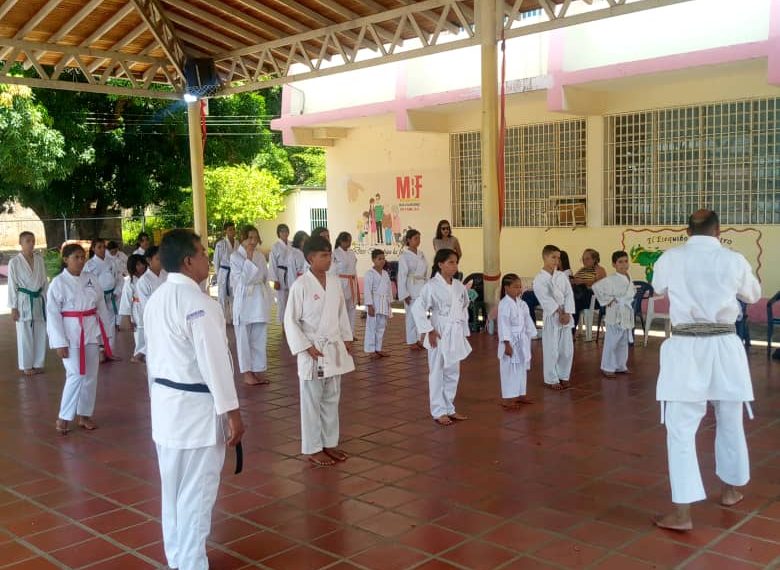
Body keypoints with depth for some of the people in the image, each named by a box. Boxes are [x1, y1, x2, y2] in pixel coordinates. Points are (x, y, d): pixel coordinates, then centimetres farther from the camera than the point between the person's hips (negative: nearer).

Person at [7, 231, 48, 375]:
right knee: (25, 335, 4)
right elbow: (12, 286, -6)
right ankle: (26, 366, 16)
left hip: (39, 300, 4)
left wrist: (47, 301, 8)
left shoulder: (39, 260, 4)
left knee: (40, 334, 8)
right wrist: (13, 307, -8)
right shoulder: (14, 262, -7)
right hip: (24, 301, -4)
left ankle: (38, 364, 21)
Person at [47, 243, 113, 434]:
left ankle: (84, 415, 23)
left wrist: (105, 332, 9)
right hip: (71, 334, -5)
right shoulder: (58, 283, -8)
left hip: (91, 332, 5)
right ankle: (63, 418, 4)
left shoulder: (91, 278, 4)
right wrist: (60, 343, -14)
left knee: (90, 376, 9)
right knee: (76, 375, -10)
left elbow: (101, 306, 10)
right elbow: (53, 315, -10)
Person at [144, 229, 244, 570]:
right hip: (197, 407, -9)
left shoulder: (155, 300, 8)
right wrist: (232, 412, -15)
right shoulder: (198, 303, -19)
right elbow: (214, 361, -21)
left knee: (173, 487, 19)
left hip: (165, 404, 9)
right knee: (196, 492, 2)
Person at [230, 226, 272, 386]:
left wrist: (267, 300, 9)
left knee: (260, 338, 8)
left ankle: (258, 371, 17)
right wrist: (248, 258, -15)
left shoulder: (260, 256, 8)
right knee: (244, 337, 2)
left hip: (260, 299, 5)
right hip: (244, 299, -5)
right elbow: (241, 279, -14)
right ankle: (247, 373, 10)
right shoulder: (235, 257, -6)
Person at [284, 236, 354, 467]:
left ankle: (330, 443, 27)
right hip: (313, 350, -6)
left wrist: (347, 339, 10)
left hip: (334, 348, 6)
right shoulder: (301, 285, -13)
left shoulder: (335, 282, 5)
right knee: (312, 401, 4)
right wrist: (306, 347, -16)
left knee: (332, 399, 15)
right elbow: (290, 320, -12)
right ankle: (312, 449, 15)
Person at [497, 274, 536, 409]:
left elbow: (527, 320, 16)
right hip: (511, 341, -9)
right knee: (509, 370, -4)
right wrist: (507, 344, -22)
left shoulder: (521, 303, 9)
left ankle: (520, 395, 27)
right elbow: (503, 325, -20)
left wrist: (530, 336, 13)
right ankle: (507, 398, 1)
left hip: (521, 341, 9)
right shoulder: (504, 304, -17)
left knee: (521, 368, 15)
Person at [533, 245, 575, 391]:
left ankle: (563, 376, 24)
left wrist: (567, 313, -11)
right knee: (552, 350, -2)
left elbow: (569, 295, 1)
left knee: (567, 349, 8)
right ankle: (551, 379, 11)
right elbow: (546, 299, -13)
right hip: (551, 317, -5)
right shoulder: (539, 279, -6)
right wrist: (559, 312, -17)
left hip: (566, 316, 5)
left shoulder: (562, 276, 8)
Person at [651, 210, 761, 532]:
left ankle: (682, 513, -3)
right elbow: (753, 295, 16)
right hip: (724, 347, 2)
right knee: (730, 423, 21)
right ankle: (730, 490, 39)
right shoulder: (734, 261, -3)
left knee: (681, 430, 1)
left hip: (685, 349, -2)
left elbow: (659, 289, 17)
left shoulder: (670, 259, -5)